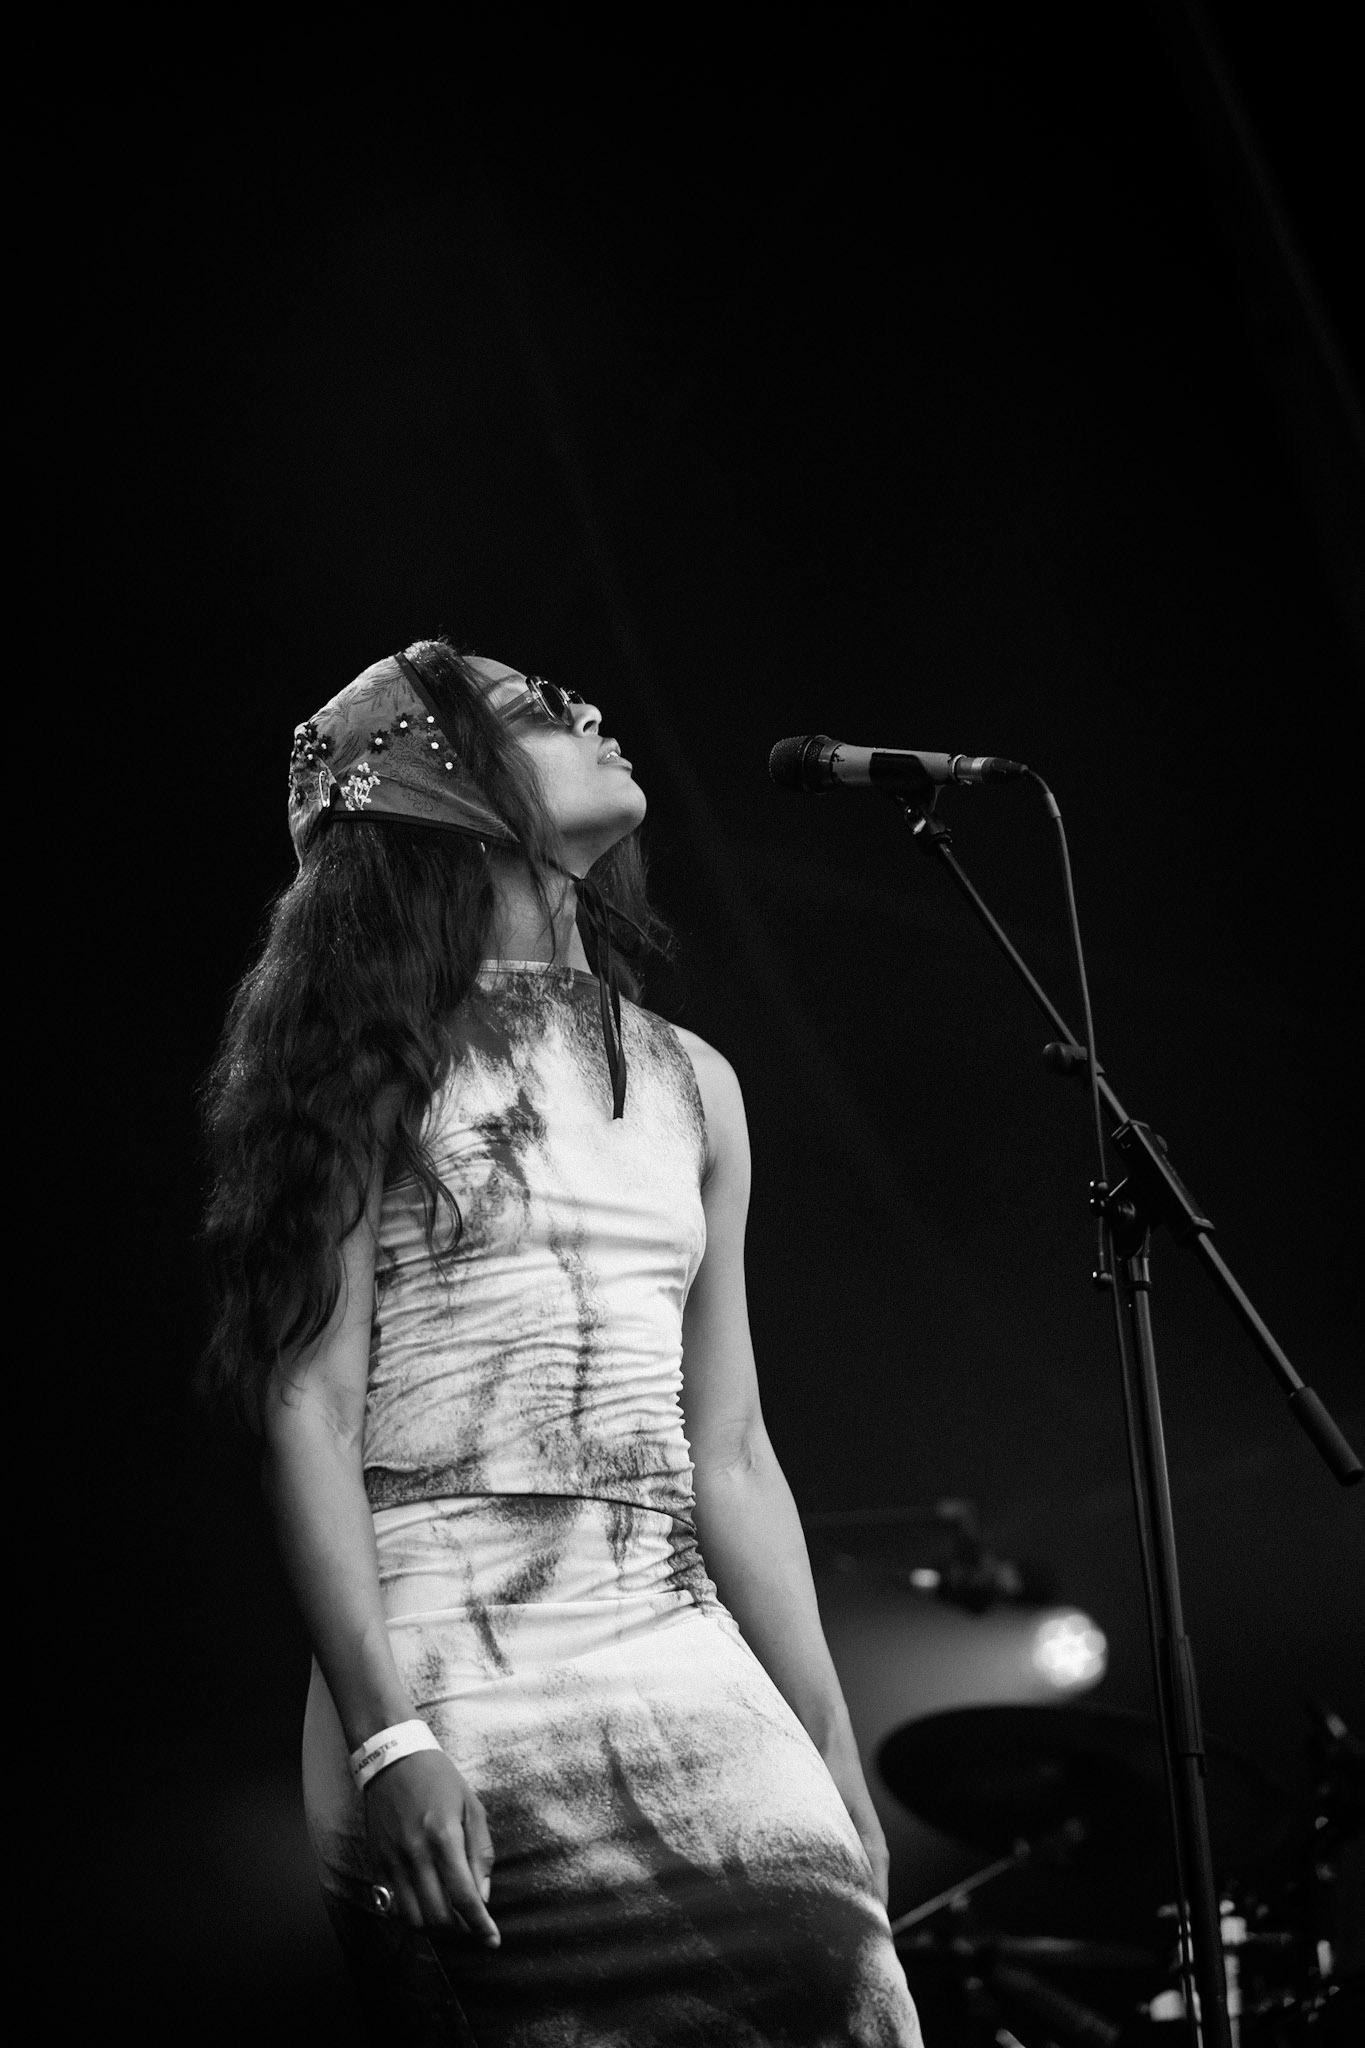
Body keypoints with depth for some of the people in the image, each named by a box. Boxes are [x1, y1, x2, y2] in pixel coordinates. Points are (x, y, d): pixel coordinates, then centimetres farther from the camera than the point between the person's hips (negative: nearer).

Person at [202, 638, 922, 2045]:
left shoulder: (688, 1085, 17)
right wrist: (388, 1736, -17)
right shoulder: (382, 1064, 2)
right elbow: (310, 1413, -6)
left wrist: (833, 1766, 14)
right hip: (448, 1661, -4)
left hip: (685, 1655, 4)